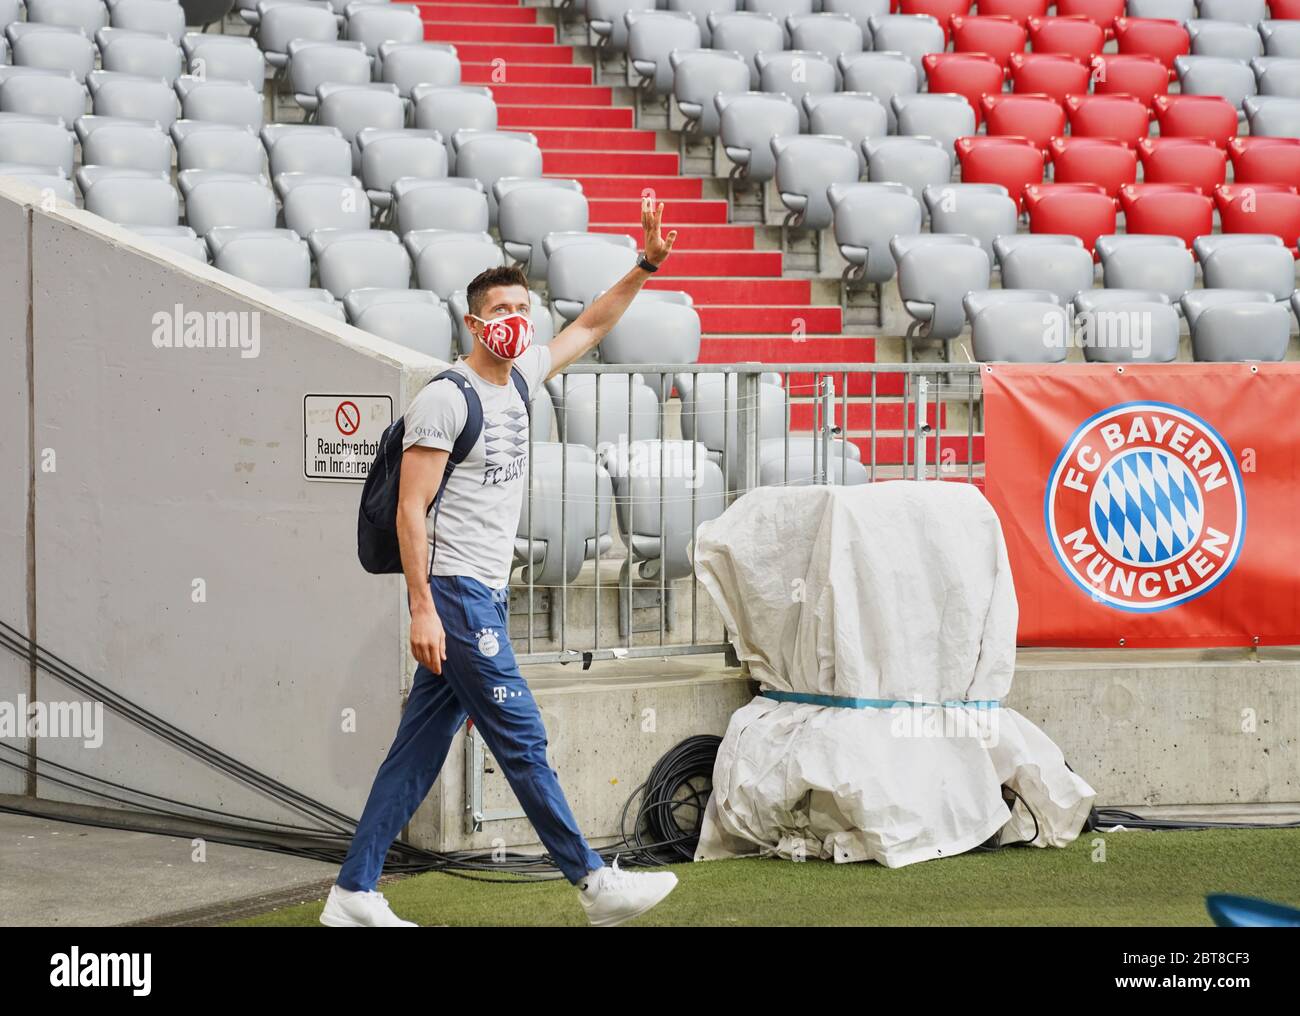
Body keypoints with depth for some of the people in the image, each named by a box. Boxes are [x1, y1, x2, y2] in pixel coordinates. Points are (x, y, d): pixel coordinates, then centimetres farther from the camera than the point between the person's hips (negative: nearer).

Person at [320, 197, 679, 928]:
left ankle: (354, 894, 10)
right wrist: (422, 608, -20)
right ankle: (595, 883, -2)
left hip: (489, 594, 9)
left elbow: (590, 327, 29)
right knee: (522, 739, -6)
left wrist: (646, 266, 19)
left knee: (421, 748, 7)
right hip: (454, 593, -9)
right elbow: (412, 509, -14)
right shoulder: (445, 398, -11)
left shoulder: (521, 377, 13)